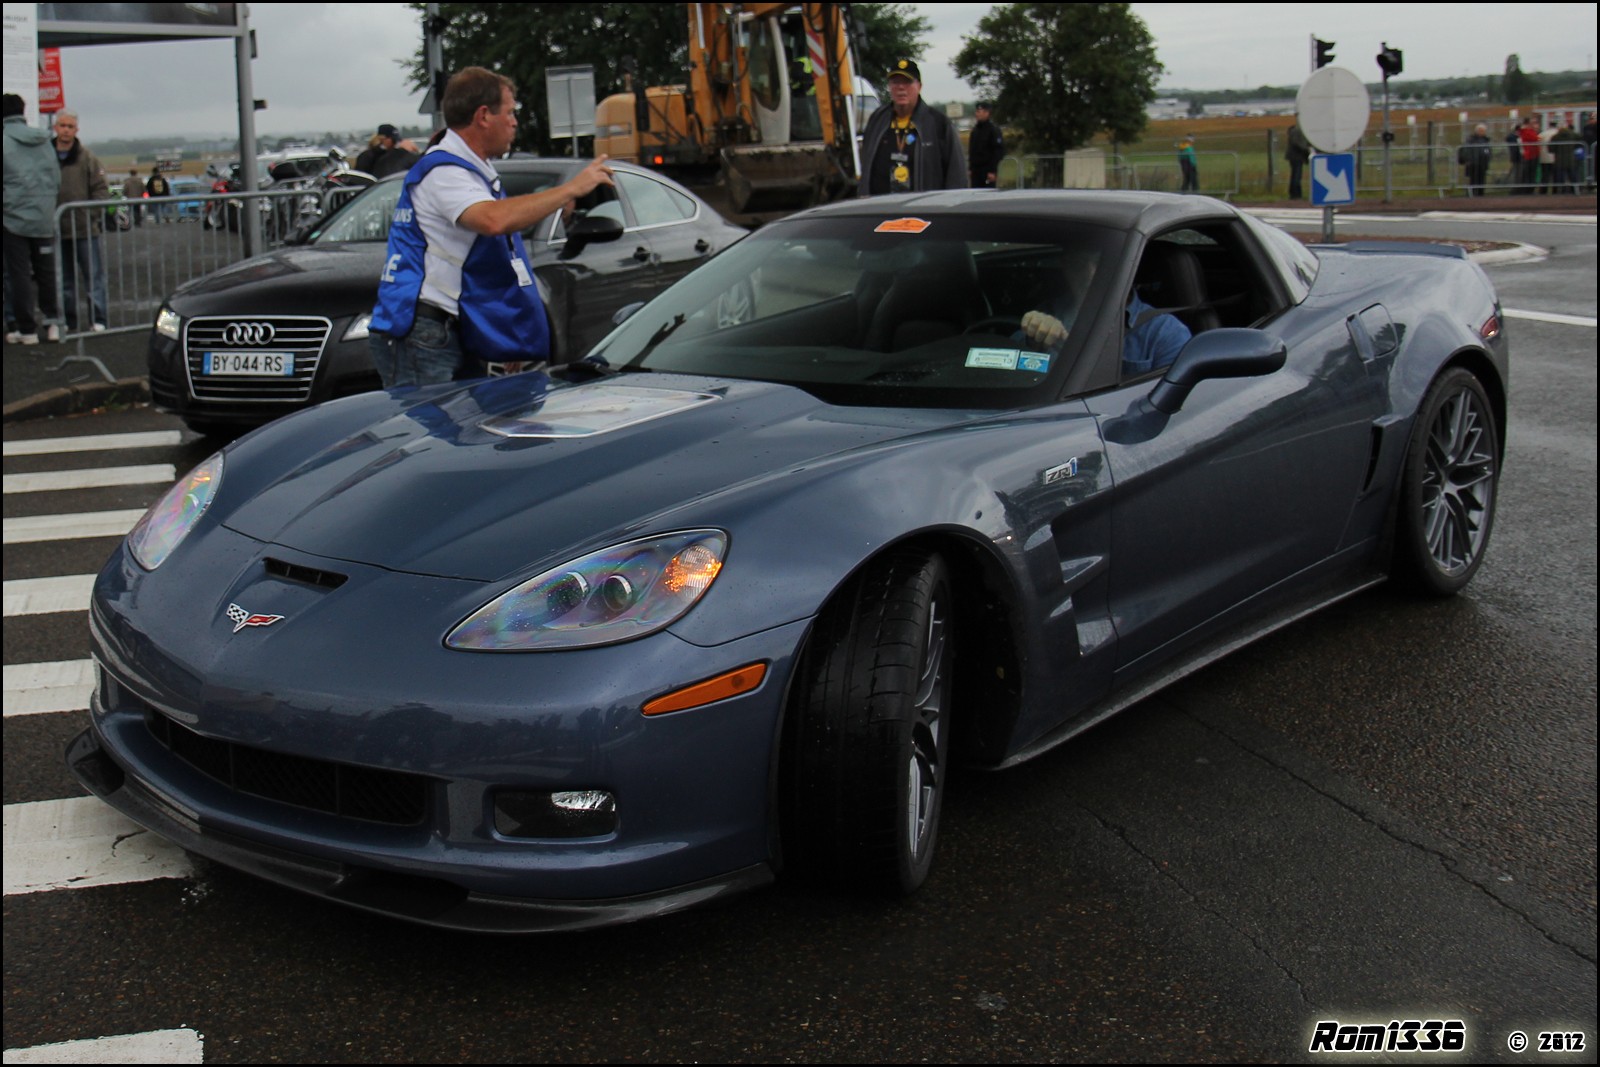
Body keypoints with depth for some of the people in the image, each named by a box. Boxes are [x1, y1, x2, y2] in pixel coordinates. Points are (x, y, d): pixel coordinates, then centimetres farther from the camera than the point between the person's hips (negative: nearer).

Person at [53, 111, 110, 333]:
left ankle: (98, 320, 4)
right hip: (57, 231, 2)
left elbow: (100, 190, 0)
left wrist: (92, 214, -11)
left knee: (94, 275, -2)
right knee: (64, 280, 10)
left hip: (85, 230, -2)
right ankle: (68, 320, 18)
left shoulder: (87, 157, 0)